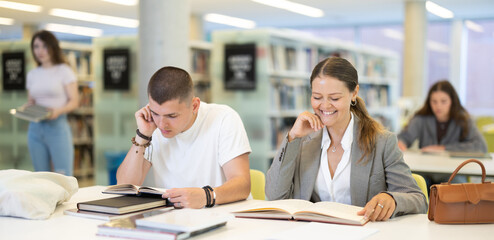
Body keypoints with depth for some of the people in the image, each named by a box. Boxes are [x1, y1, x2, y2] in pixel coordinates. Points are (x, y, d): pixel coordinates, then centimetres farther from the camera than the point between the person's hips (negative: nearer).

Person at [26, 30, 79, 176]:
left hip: (57, 127, -5)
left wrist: (58, 110, -22)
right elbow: (30, 101, 19)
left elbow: (74, 101, -4)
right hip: (35, 128, 5)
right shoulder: (32, 74, 14)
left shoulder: (64, 71, -1)